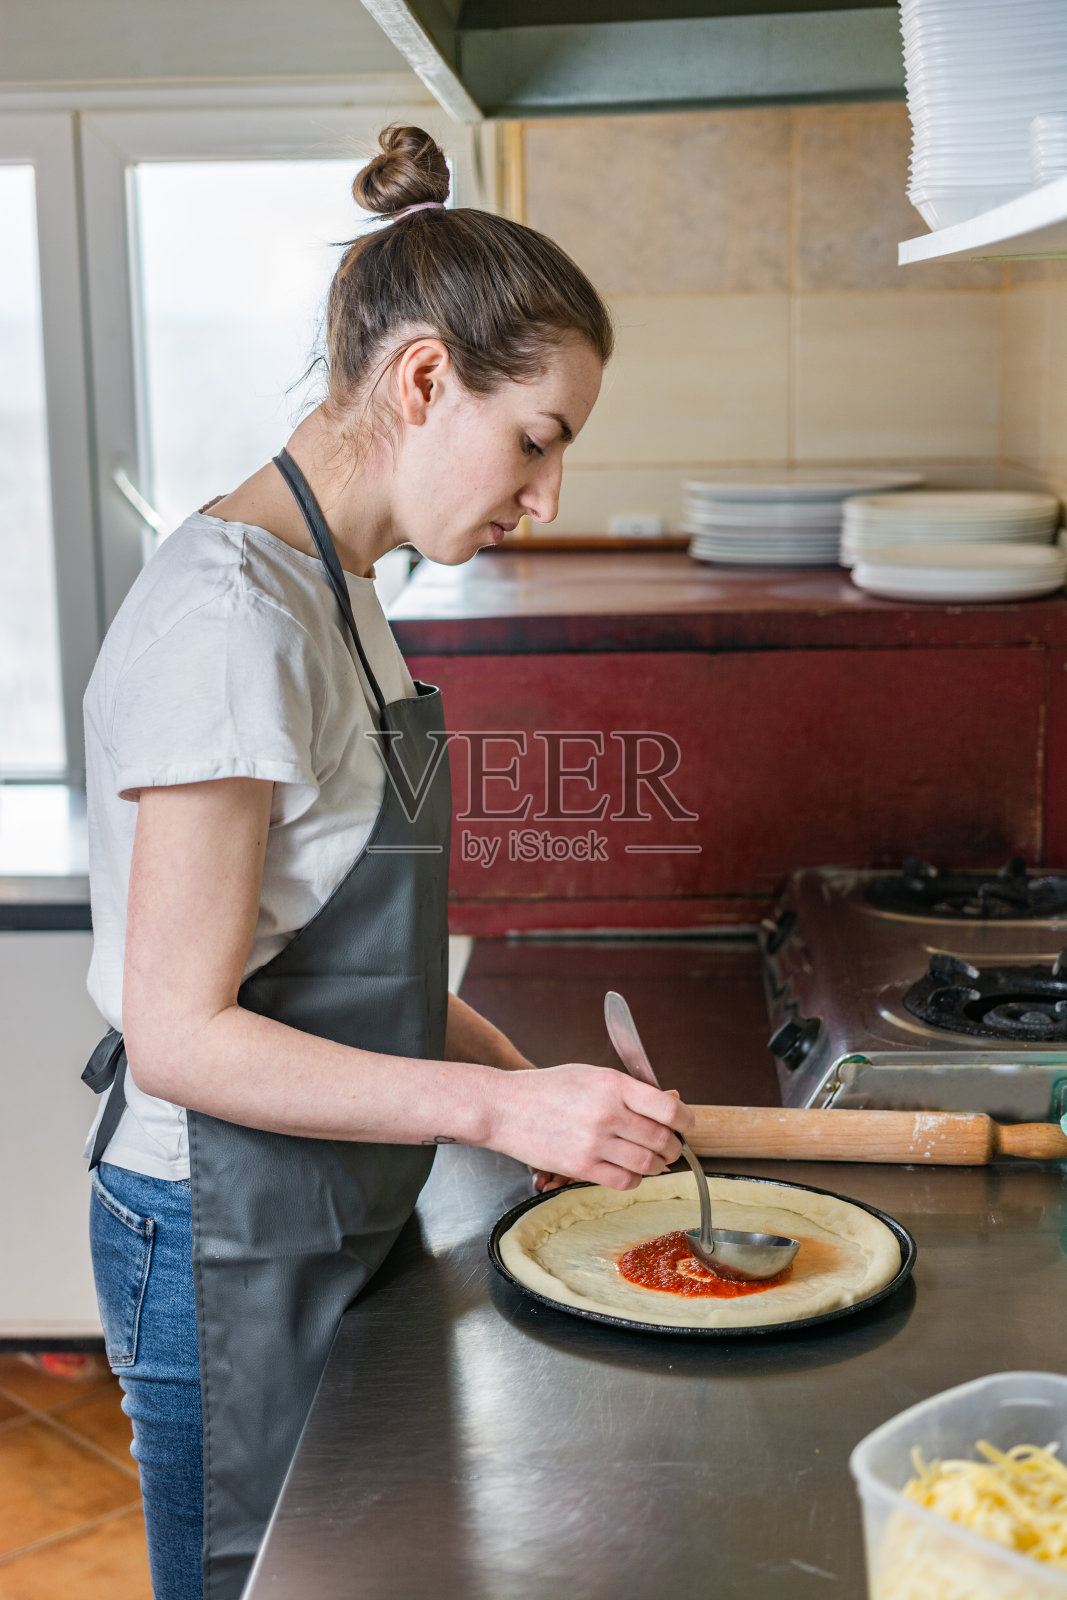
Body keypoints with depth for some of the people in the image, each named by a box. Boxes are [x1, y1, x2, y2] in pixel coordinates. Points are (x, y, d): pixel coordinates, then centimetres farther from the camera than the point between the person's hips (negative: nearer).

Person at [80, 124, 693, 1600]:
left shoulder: (339, 588, 7)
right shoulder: (232, 611, -23)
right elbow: (180, 1034, -23)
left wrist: (519, 1077, 5)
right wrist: (499, 1105, -24)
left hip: (339, 1216, 9)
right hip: (231, 1253, -9)